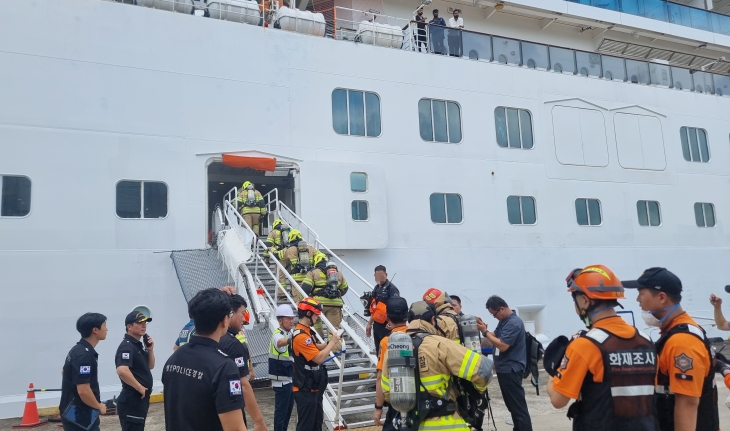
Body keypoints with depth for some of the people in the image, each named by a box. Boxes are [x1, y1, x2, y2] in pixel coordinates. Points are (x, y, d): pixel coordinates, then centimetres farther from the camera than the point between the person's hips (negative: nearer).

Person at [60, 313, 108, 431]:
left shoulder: (78, 350, 10)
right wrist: (99, 407, -10)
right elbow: (83, 390, -27)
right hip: (79, 416, -10)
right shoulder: (84, 355, -22)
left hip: (76, 413, 10)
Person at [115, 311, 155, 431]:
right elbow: (122, 370, -33)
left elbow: (150, 366, 18)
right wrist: (140, 388, -23)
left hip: (141, 398, 10)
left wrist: (150, 350, 1)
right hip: (131, 400, -10)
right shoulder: (127, 346, -18)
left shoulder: (139, 345, 12)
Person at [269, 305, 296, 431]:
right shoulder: (278, 335, -19)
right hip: (282, 380, -9)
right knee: (281, 411, -3)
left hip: (290, 378, 9)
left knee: (288, 408, 18)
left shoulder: (289, 334, 9)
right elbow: (280, 342, -47)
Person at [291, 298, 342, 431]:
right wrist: (332, 343, -14)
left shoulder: (306, 331, 7)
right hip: (305, 389, -10)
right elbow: (319, 358, -26)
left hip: (313, 387, 10)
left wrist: (330, 343, 4)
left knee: (317, 420, 21)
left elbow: (315, 347, 20)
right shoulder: (301, 335, -25)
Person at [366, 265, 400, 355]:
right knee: (378, 351, 15)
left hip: (386, 325, -8)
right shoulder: (376, 288, 14)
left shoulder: (392, 288, -13)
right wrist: (369, 323, 22)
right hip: (377, 324, 8)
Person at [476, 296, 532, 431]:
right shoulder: (504, 321, 11)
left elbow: (502, 345, -25)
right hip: (504, 369, 10)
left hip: (511, 370, -10)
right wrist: (484, 329, -4)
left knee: (518, 406, -7)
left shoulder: (514, 323, -20)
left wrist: (485, 332, -20)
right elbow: (495, 336, 13)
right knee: (512, 405, 17)